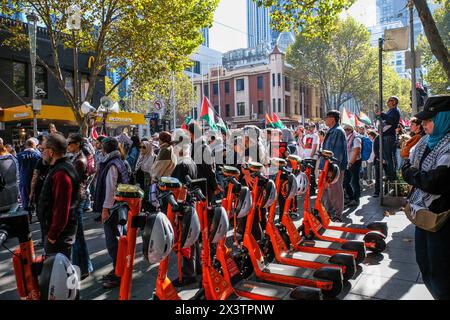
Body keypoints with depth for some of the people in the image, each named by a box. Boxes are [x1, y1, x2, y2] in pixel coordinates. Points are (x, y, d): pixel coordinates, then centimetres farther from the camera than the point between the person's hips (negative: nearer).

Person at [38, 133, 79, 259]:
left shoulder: (61, 173, -24)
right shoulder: (59, 168, 11)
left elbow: (61, 209, -27)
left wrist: (52, 235, -20)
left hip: (59, 233, -10)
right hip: (58, 230, 10)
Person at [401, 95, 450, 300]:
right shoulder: (425, 141, 7)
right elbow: (406, 169, 9)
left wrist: (413, 174, -10)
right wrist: (420, 176, -11)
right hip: (422, 212, 8)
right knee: (424, 265, 20)